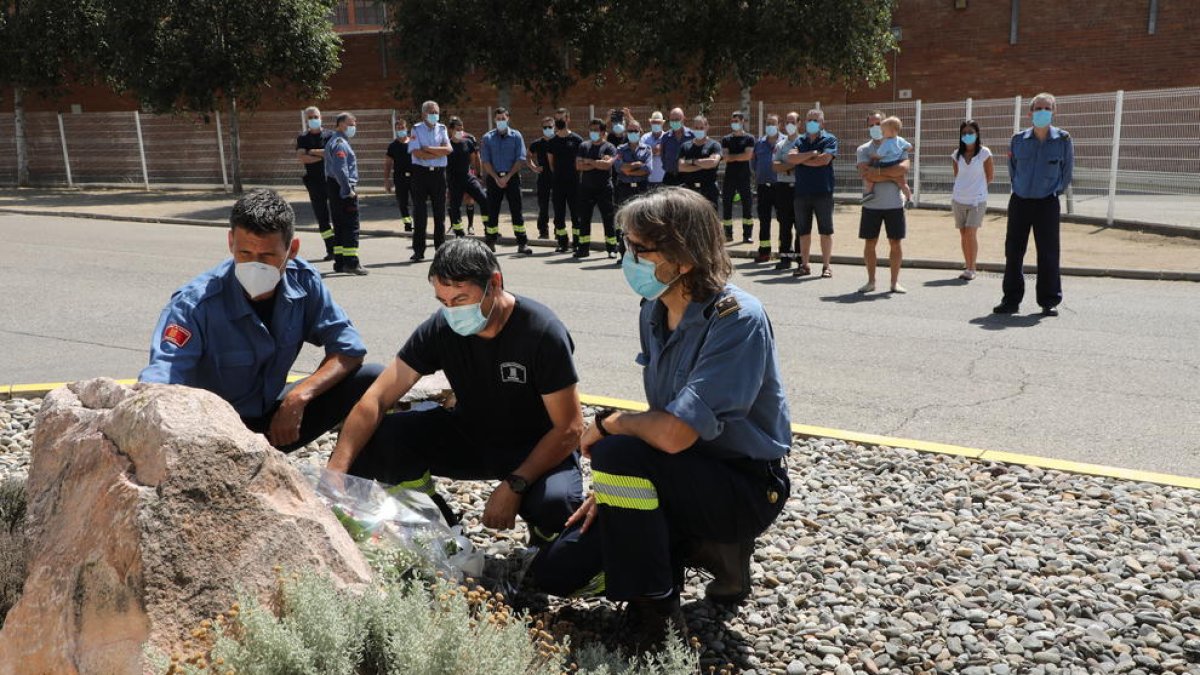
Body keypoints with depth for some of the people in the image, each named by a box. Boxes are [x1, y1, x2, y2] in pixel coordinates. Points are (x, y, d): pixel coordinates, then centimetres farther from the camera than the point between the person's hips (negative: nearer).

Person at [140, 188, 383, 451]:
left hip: (275, 418, 4)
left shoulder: (303, 281, -12)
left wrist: (298, 397, -25)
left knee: (372, 379, -13)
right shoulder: (193, 305, -25)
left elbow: (349, 348, -10)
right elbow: (160, 379, -35)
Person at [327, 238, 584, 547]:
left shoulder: (543, 333, -23)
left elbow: (569, 428, -20)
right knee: (370, 442, -18)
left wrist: (514, 485, -29)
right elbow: (377, 398, -16)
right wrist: (336, 470, -29)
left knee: (554, 504, -38)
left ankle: (544, 533, 2)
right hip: (469, 438, 4)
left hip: (540, 450, -3)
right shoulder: (440, 328, -14)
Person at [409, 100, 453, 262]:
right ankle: (418, 251, 2)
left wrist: (428, 149, -12)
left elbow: (448, 149, -5)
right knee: (419, 212, -2)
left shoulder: (442, 129, 10)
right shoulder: (416, 130, 1)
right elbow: (417, 153, -12)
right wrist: (439, 153, -9)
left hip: (439, 173, 3)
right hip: (421, 172, -3)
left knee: (440, 212, 7)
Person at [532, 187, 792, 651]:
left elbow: (674, 434, -34)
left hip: (745, 487, -8)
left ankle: (657, 617, -14)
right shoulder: (655, 313, 1)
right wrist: (611, 491, -1)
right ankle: (704, 548, 13)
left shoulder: (737, 319, -25)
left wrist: (606, 424, -15)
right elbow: (661, 419, 9)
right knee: (555, 570, 3)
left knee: (618, 453, -33)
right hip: (682, 476, 8)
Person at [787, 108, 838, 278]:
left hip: (823, 192, -4)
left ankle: (826, 266, 7)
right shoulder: (800, 141, 12)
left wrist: (801, 159, -5)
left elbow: (824, 160, -16)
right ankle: (804, 265, 17)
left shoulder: (829, 139, 0)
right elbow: (791, 157, -5)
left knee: (826, 230, 1)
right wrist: (811, 153, -13)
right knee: (803, 231, 9)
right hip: (801, 192, 4)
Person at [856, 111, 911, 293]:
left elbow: (904, 168, -16)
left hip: (894, 204, 0)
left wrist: (878, 171, -21)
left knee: (896, 243, 4)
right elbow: (865, 174, -15)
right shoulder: (863, 149, 2)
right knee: (870, 243, 4)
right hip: (871, 204, 0)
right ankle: (871, 281, 15)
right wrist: (894, 177, -14)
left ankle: (895, 281, 13)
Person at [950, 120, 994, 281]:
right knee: (963, 235, 9)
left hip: (977, 199, -4)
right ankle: (967, 265, 21)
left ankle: (971, 269, -8)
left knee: (971, 233, -13)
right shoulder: (957, 154, 5)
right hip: (959, 199, 4)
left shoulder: (984, 153, -6)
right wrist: (965, 187, 10)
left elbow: (989, 176, 2)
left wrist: (977, 187, 9)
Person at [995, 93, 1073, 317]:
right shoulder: (1018, 139, 2)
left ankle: (1049, 301, 10)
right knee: (1013, 251, 4)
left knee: (1048, 253, 0)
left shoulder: (1063, 139, -3)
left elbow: (1067, 171, 7)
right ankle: (1011, 300, 13)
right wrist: (1019, 188, 13)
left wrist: (1056, 191, 8)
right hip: (1020, 202, 2)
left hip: (1047, 203, -2)